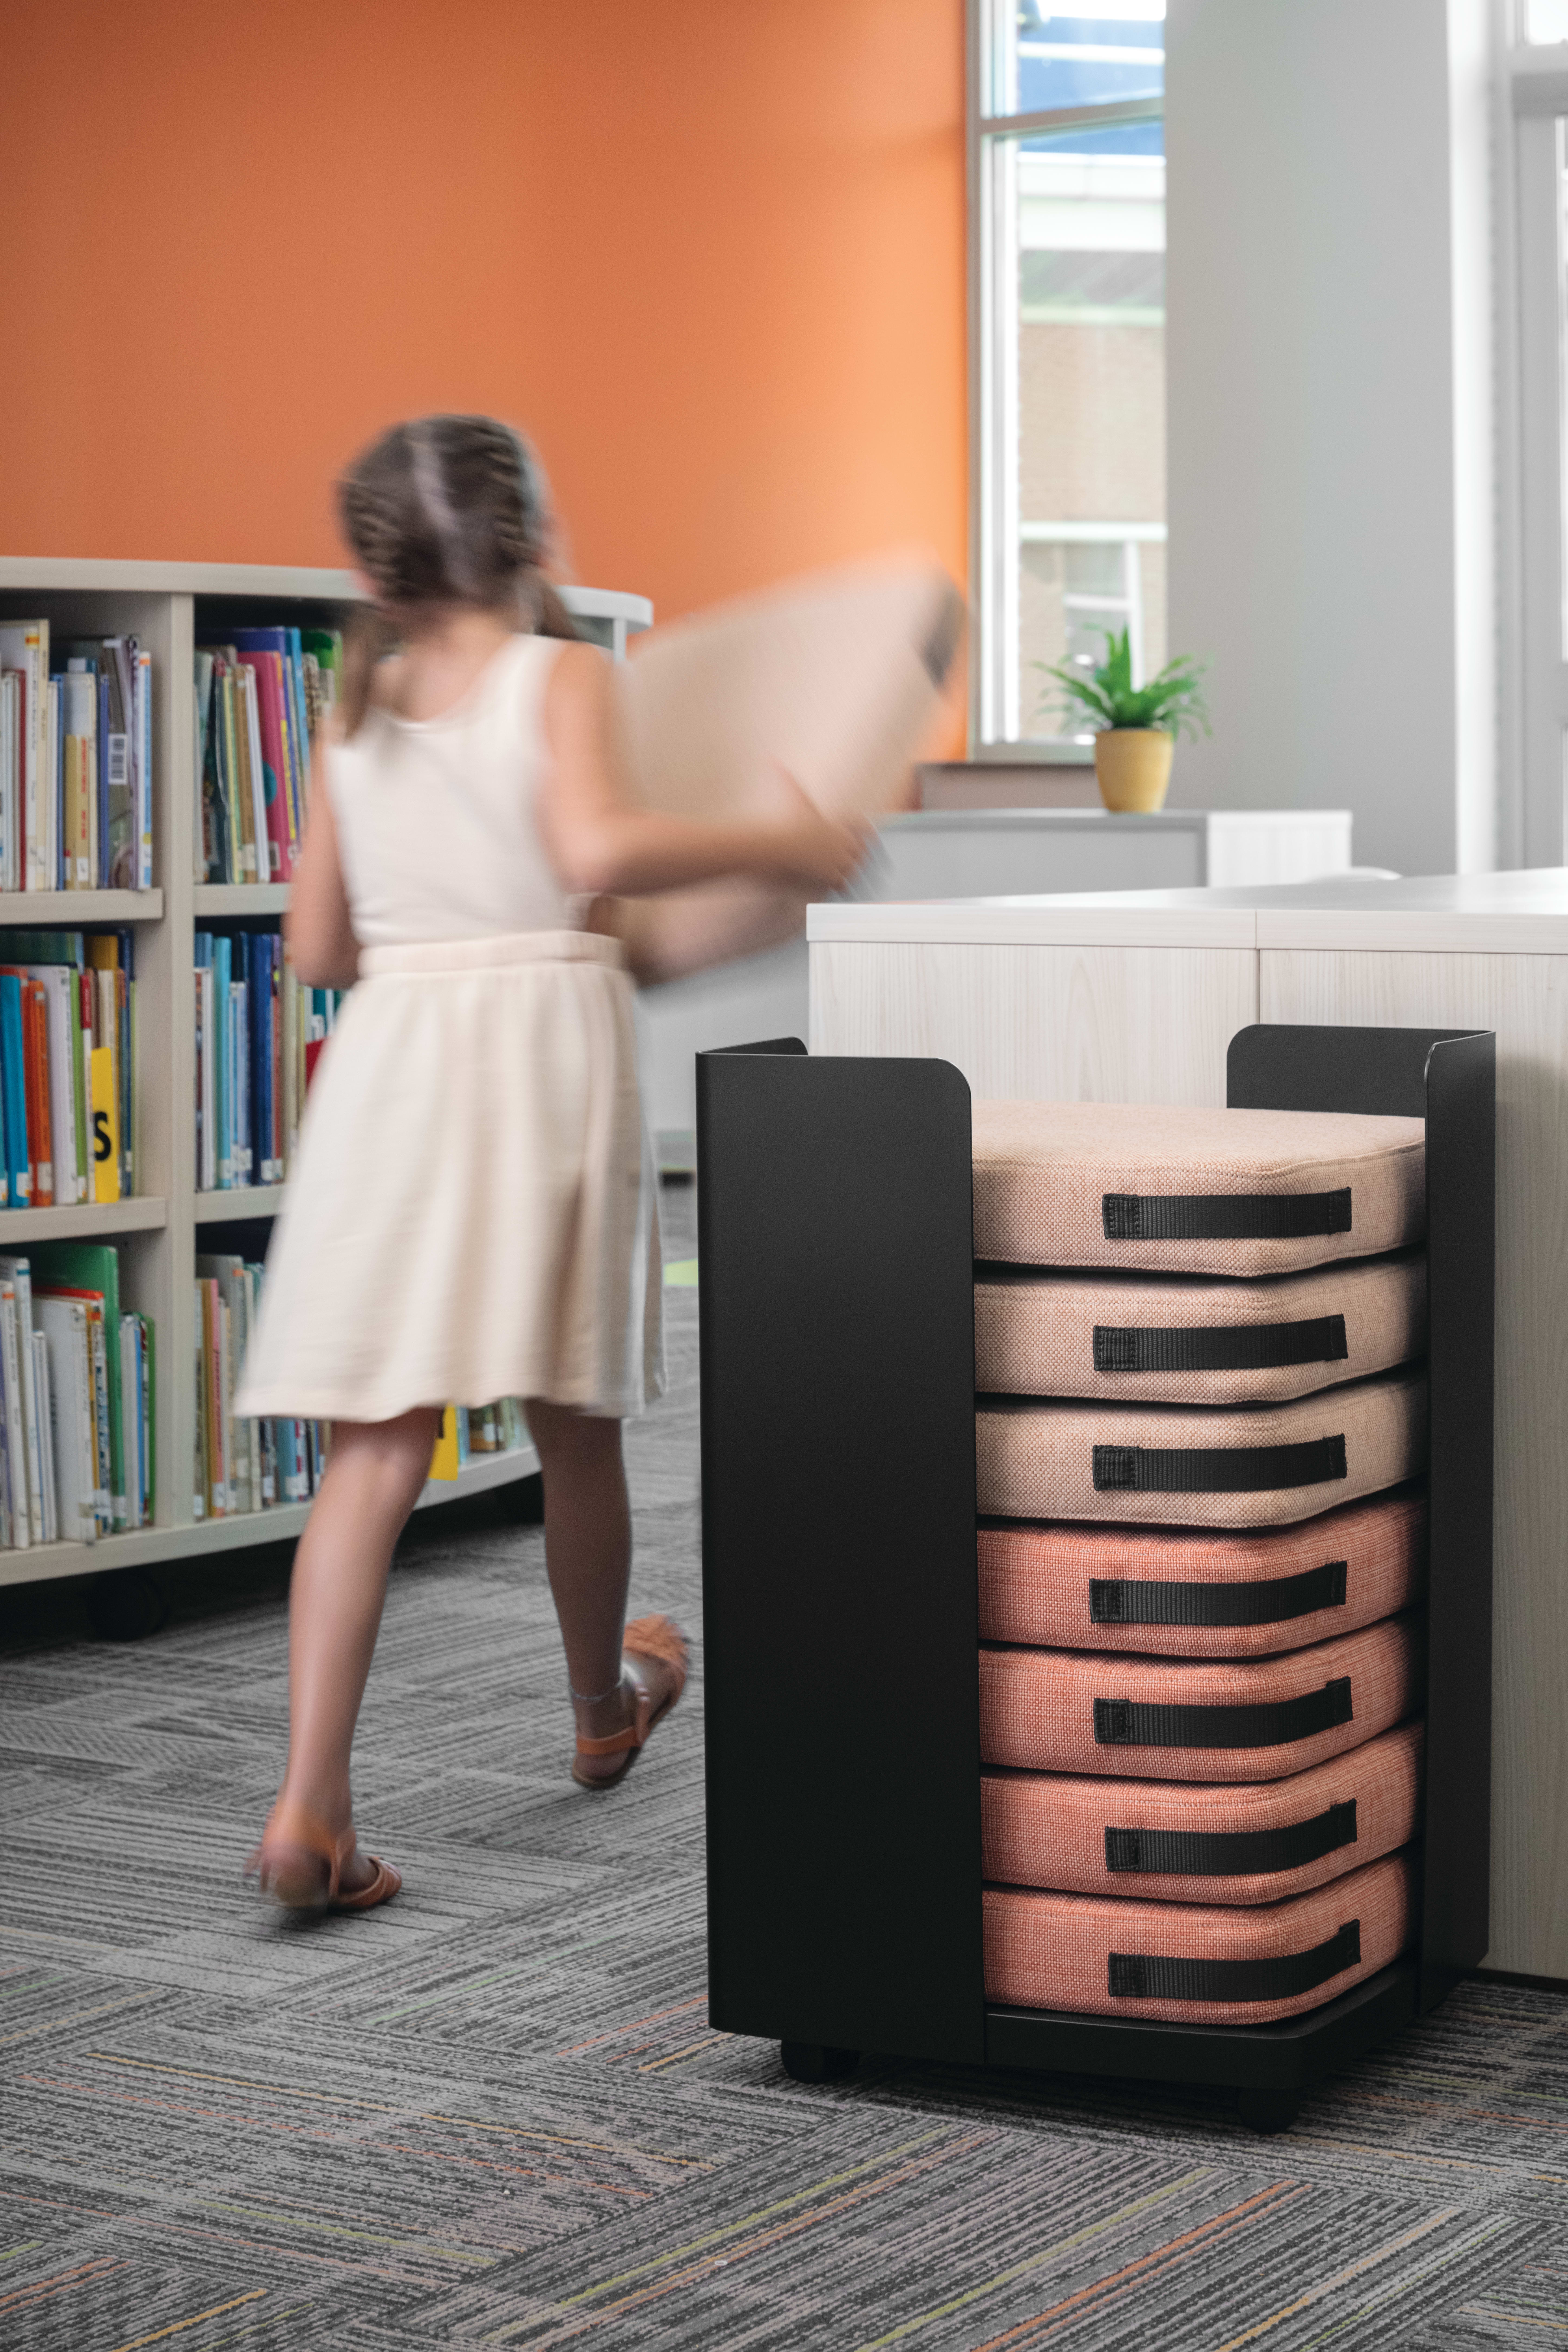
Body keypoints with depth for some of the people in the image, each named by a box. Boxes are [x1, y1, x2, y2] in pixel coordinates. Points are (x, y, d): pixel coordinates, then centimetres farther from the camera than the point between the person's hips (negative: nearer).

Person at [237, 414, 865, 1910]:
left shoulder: (357, 713, 11)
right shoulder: (560, 677, -3)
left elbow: (317, 948, 13)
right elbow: (596, 847, -21)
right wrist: (774, 847, -10)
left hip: (389, 1055, 3)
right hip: (545, 1029, -3)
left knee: (377, 1440, -3)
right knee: (573, 1424, 15)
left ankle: (309, 1802, -14)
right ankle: (603, 1705, 38)